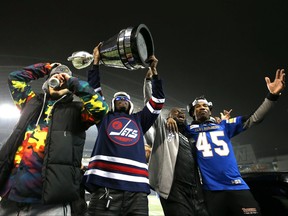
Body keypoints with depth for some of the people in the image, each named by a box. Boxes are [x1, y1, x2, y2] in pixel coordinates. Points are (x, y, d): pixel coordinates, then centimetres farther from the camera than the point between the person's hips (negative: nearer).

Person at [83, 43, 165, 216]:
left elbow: (158, 100, 24)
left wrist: (154, 71, 23)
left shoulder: (139, 120, 25)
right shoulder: (105, 117, 21)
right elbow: (93, 90, 20)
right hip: (105, 186, -1)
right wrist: (96, 62, 23)